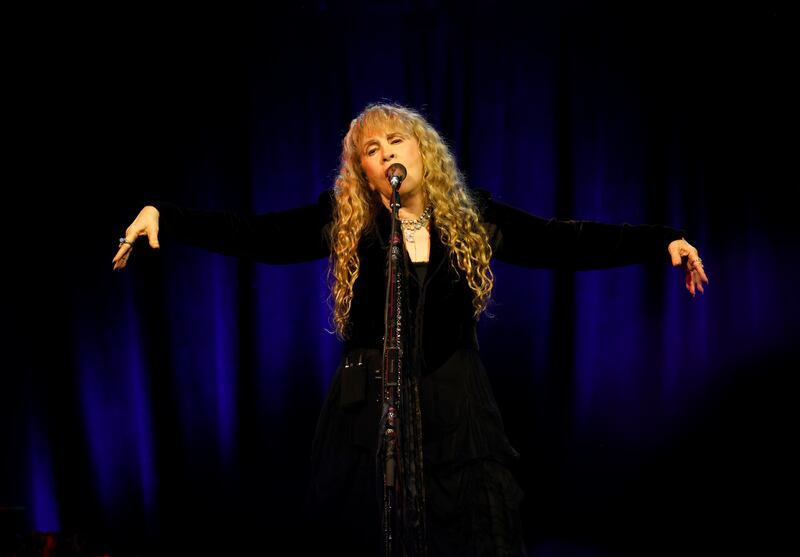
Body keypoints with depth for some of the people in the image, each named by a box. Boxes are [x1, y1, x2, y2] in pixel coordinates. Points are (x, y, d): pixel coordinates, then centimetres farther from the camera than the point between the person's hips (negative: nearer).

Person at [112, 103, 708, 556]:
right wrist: (163, 216, -13)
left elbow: (563, 242, 2)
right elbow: (254, 235, -4)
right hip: (369, 414, 0)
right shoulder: (343, 221, 2)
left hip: (457, 411, 1)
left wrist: (662, 242, -4)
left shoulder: (471, 217, 4)